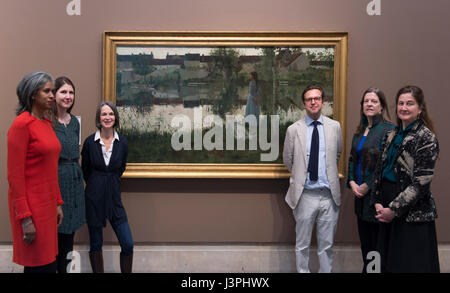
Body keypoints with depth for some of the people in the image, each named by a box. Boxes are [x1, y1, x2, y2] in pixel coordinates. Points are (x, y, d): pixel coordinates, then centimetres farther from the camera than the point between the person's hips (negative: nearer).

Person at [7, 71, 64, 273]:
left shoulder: (47, 123, 11)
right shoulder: (21, 124, -13)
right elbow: (15, 175, -15)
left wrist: (58, 203, 15)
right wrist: (25, 217, -16)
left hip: (48, 204, 8)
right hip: (31, 206, -8)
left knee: (49, 264, 15)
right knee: (40, 266, 3)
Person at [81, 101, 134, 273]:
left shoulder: (122, 142, 0)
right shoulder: (90, 141, -5)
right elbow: (85, 170, 7)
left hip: (114, 196, 2)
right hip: (94, 197, -1)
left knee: (128, 245, -1)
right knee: (95, 244, 10)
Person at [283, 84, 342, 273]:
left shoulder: (335, 126, 3)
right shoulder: (293, 129, -2)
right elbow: (288, 160, 8)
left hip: (329, 194, 2)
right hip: (305, 195, -1)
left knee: (327, 244, 13)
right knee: (302, 244, 11)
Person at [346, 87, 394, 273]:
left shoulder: (388, 130, -11)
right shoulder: (359, 132, 12)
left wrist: (368, 186, -14)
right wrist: (351, 182, 1)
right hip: (361, 195, 7)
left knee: (377, 242, 3)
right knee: (365, 241, 17)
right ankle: (366, 269, 32)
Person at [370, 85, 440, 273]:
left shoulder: (426, 138, -11)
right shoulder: (392, 135, 9)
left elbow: (421, 182, -17)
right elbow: (380, 169, 11)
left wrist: (394, 210, -16)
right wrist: (378, 202, 1)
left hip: (413, 214, -6)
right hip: (387, 210, 6)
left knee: (412, 264, 4)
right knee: (388, 263, 15)